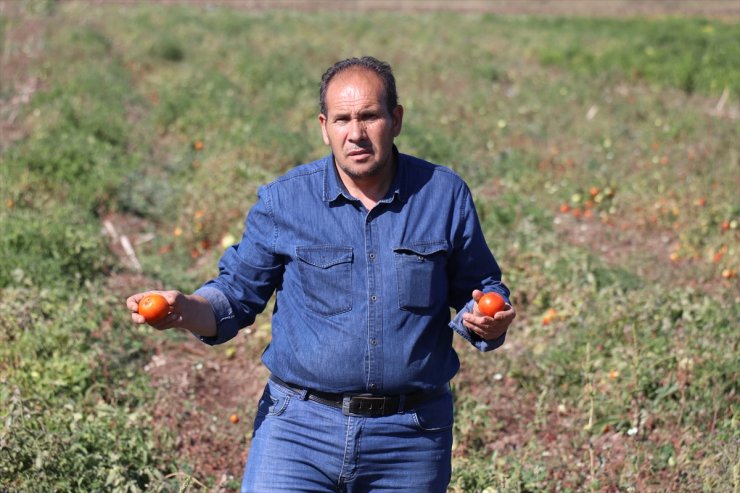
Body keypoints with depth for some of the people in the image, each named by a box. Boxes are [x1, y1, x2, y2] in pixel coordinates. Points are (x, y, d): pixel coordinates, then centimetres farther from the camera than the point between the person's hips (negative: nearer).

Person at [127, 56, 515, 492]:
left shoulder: (445, 194, 0)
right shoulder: (284, 201, -2)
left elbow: (479, 288, 10)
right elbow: (238, 292, 5)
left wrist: (490, 322, -12)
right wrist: (184, 309, -15)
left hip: (411, 437, 1)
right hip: (300, 427, -1)